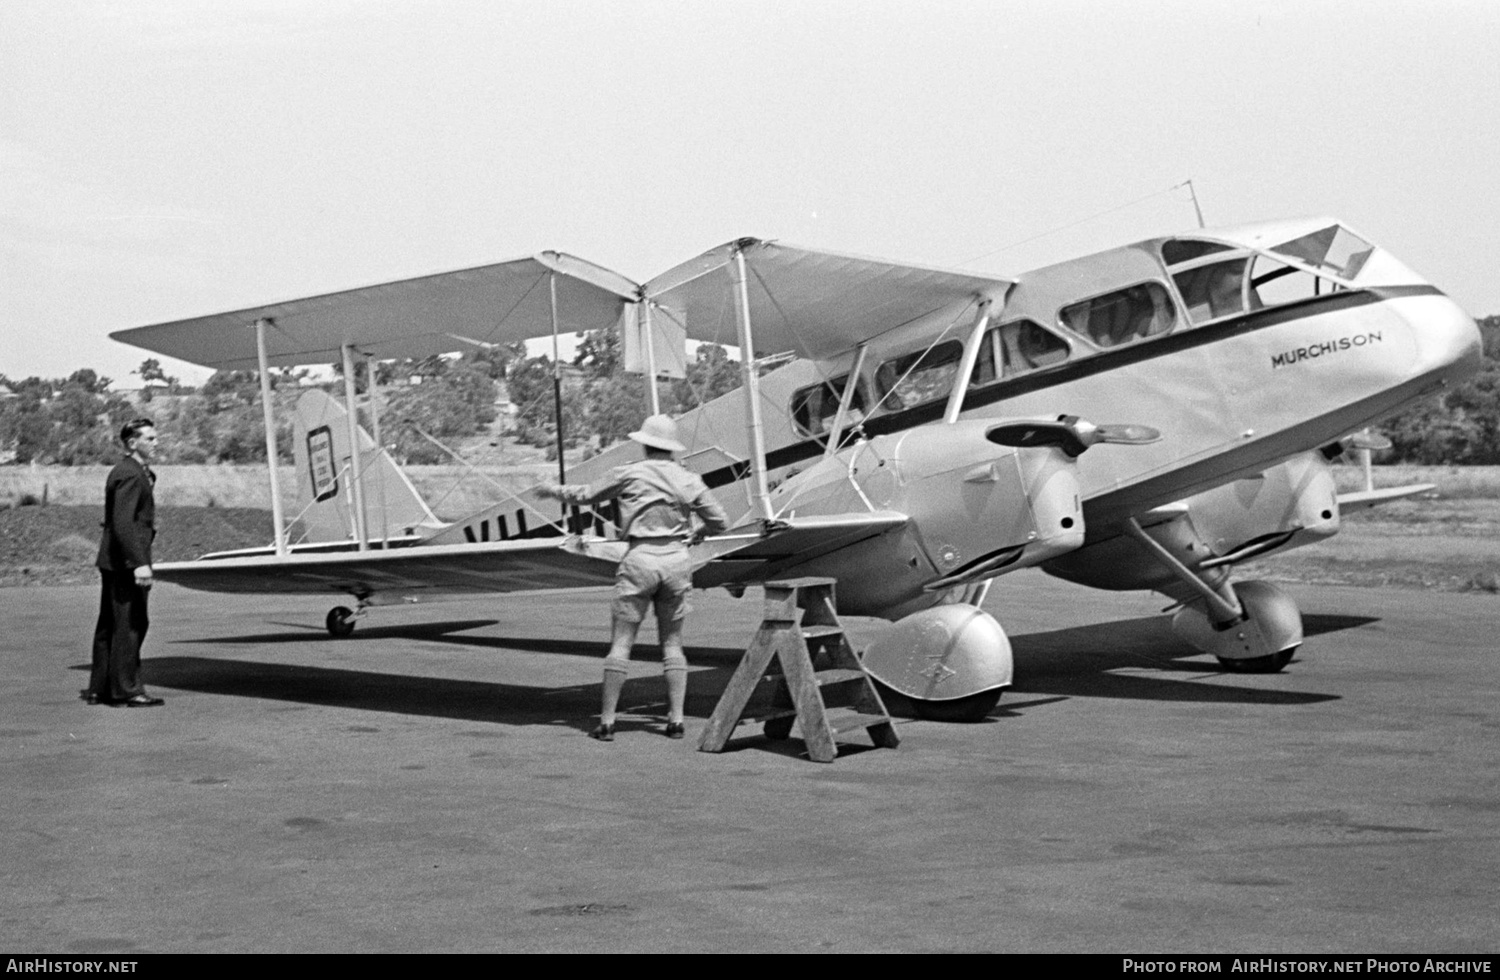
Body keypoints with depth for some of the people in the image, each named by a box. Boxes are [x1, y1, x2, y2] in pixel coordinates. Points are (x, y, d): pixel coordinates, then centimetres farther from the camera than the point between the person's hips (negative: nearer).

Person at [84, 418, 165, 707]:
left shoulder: (132, 472, 17)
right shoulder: (130, 475, -15)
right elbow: (123, 523, -24)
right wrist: (140, 563, -27)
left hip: (111, 561, 11)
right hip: (125, 562, -11)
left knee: (110, 624, 13)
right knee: (130, 624, -7)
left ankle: (99, 688, 19)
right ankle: (126, 689, -4)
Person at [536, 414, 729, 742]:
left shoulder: (629, 475, -2)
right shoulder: (689, 481, 4)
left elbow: (586, 495, 10)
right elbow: (720, 522, 9)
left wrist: (554, 490, 28)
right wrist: (700, 533, 31)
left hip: (641, 558, -3)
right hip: (676, 559, 3)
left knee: (621, 642, 2)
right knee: (672, 643, 12)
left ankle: (607, 722, 2)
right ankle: (676, 720, 7)